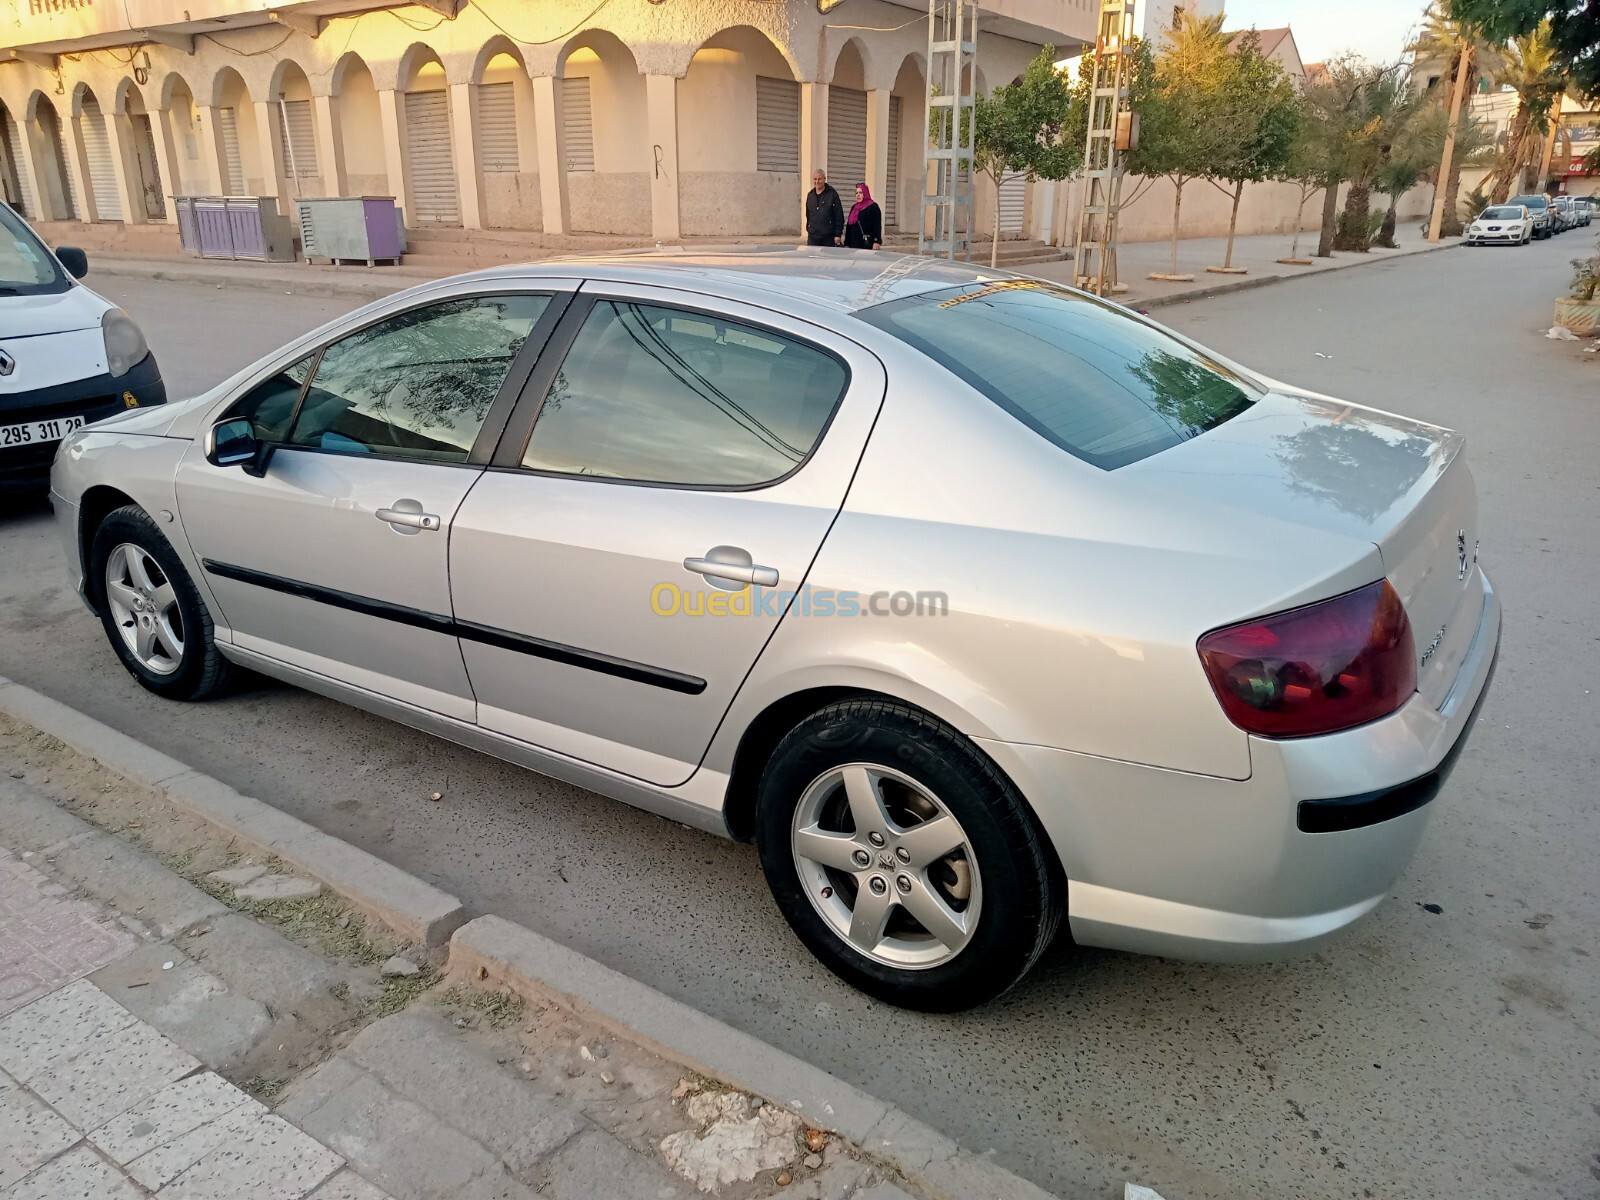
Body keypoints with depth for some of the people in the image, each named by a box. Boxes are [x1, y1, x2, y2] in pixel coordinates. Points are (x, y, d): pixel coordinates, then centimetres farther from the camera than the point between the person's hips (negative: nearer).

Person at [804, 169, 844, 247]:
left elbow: (839, 216, -5)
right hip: (812, 236, 4)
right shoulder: (810, 195, 12)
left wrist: (838, 235, -10)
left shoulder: (832, 194, -3)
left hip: (828, 237, -4)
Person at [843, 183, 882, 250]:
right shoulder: (854, 207, 19)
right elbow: (848, 226, 21)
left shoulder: (873, 207, -2)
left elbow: (877, 226, -10)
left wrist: (877, 242, -19)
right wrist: (846, 243, 16)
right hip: (853, 244, 6)